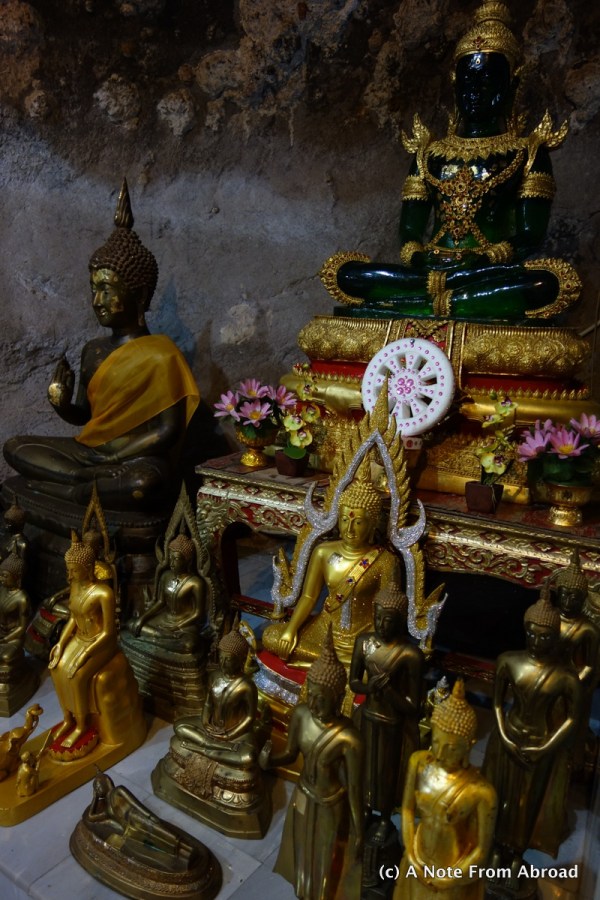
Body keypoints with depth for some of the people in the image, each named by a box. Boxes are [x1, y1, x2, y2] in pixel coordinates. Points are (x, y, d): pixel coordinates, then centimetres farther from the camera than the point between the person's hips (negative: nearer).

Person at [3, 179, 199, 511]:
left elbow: (168, 430, -15)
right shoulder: (92, 351, 10)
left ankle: (66, 489, -21)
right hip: (88, 452, 7)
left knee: (146, 483, -39)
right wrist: (62, 405, -6)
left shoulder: (160, 354, -11)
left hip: (135, 462, -7)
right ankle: (100, 483, -19)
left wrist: (108, 462, -15)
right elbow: (85, 415, 18)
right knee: (15, 447, -9)